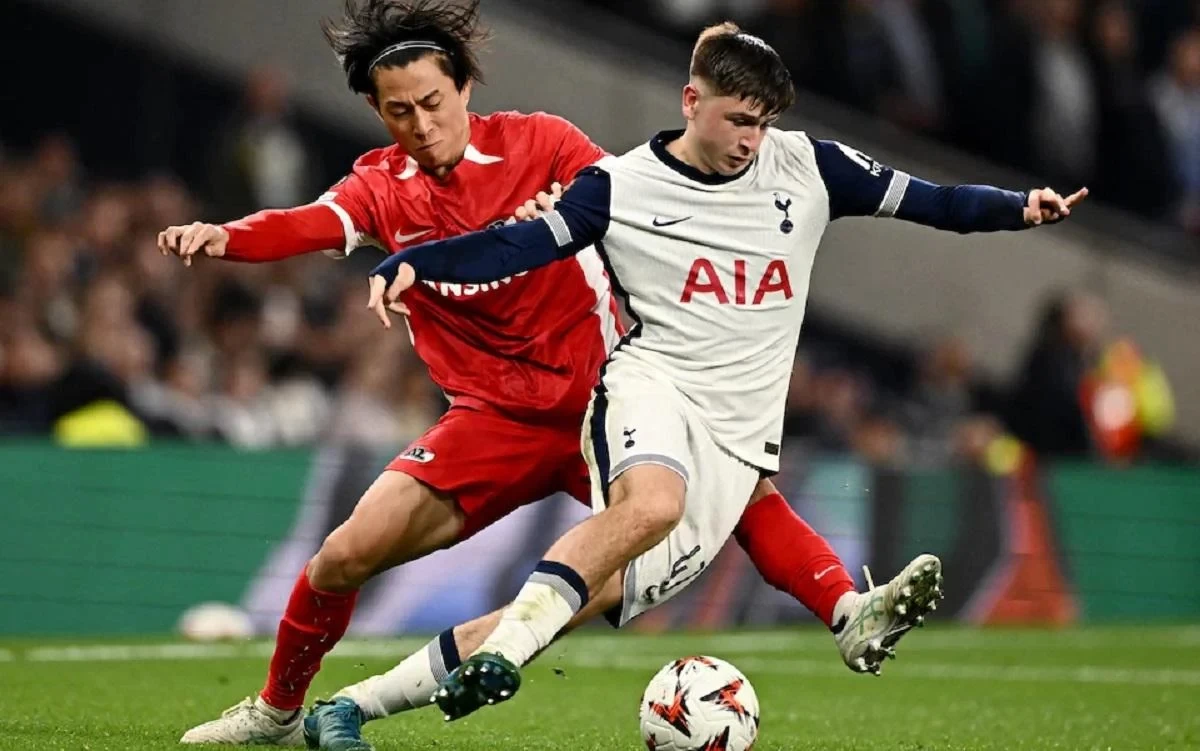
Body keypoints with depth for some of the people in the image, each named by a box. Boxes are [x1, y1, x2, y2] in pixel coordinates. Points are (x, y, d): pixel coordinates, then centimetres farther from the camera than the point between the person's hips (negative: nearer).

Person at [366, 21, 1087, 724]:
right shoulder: (622, 185, 1)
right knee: (652, 502, -36)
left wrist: (1018, 207, -6)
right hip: (652, 384, -3)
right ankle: (504, 646, -36)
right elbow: (518, 246, -2)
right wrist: (411, 262, -15)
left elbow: (923, 200, 9)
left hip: (740, 434, 3)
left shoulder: (807, 166, 8)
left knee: (612, 589, -17)